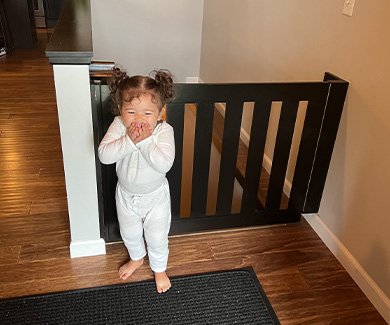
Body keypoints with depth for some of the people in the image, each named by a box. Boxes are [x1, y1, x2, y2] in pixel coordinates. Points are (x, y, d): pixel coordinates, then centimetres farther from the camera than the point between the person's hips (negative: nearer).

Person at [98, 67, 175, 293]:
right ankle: (137, 258, 59)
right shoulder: (118, 126, -21)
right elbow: (104, 155, -30)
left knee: (157, 237, 17)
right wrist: (129, 140, -40)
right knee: (129, 233, 27)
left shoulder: (164, 131, -27)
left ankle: (160, 269, 47)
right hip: (126, 194, 3)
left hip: (155, 196, -3)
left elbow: (164, 164, -37)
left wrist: (144, 142, -40)